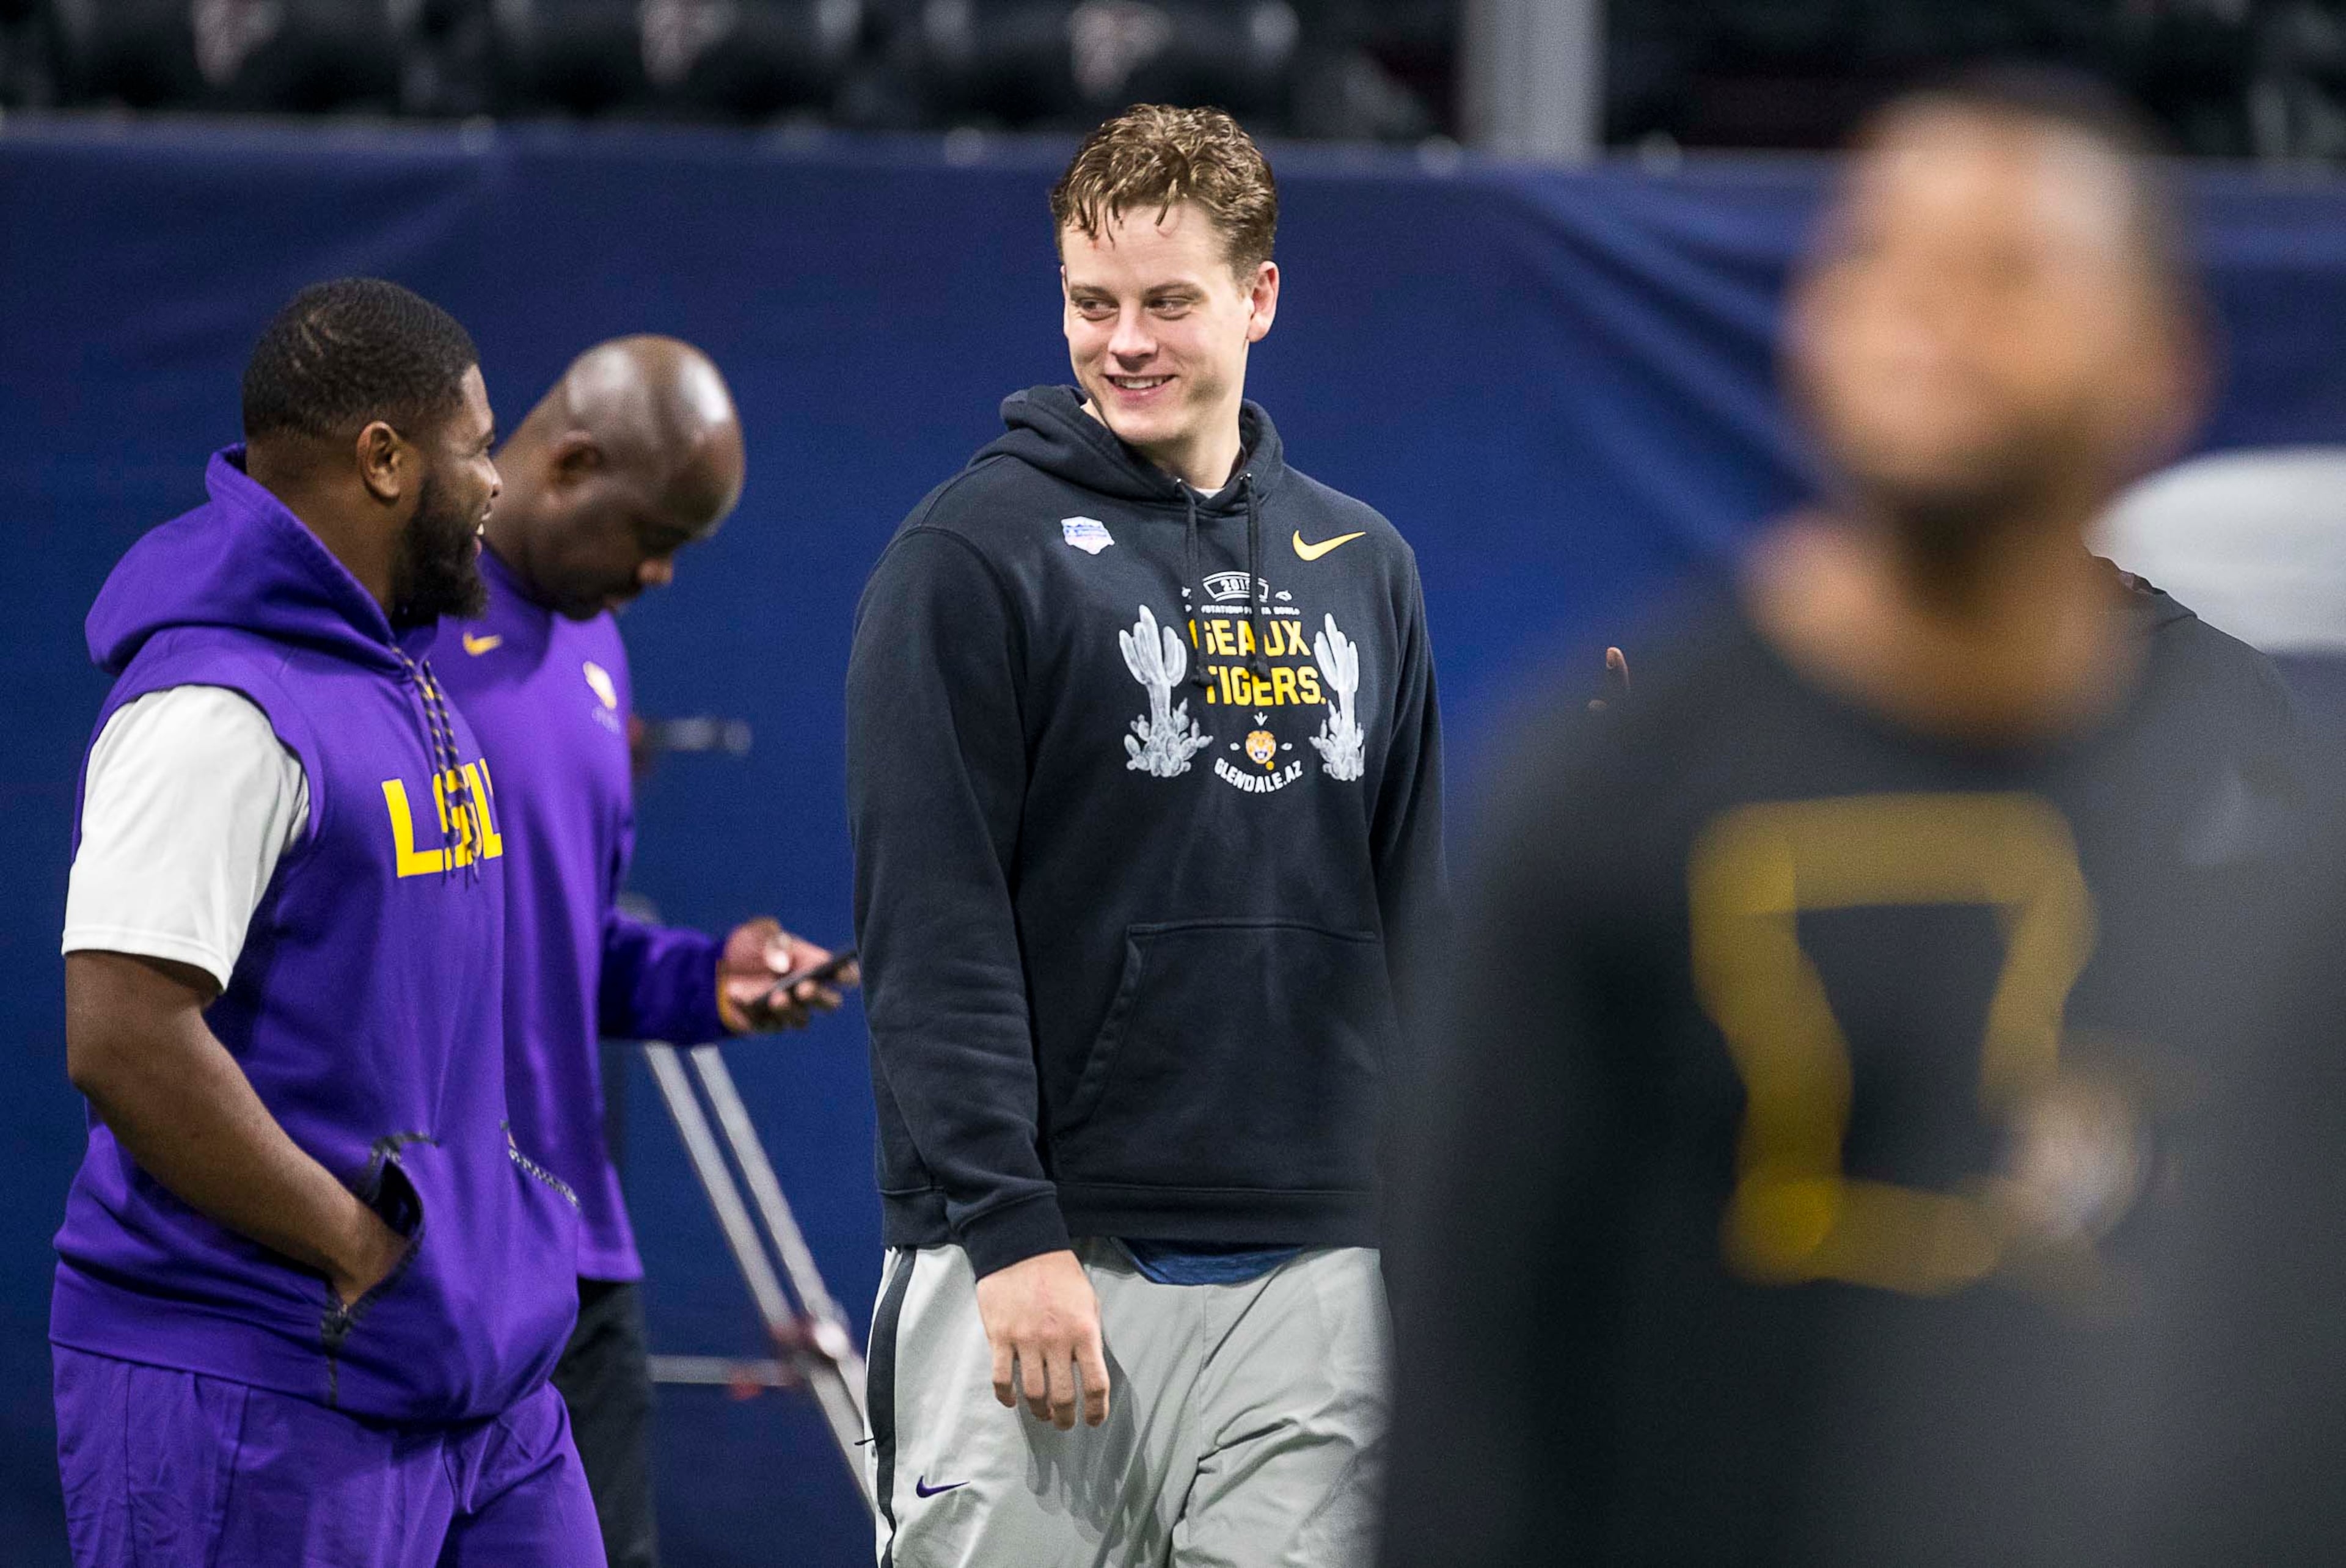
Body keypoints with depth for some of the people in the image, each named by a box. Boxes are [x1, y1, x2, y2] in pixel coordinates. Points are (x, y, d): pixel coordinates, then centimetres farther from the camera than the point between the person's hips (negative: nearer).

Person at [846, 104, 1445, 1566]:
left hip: (1314, 1267, 4)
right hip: (1045, 1252, -4)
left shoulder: (1363, 567, 15)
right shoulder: (976, 552, -2)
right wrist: (1011, 1230, -16)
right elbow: (932, 928, -8)